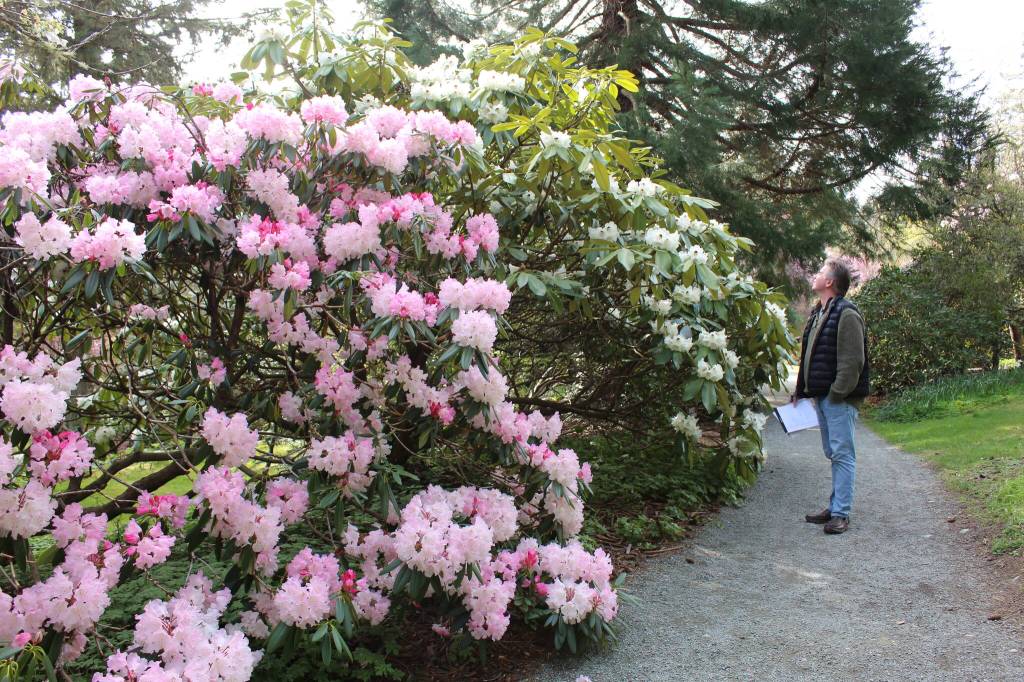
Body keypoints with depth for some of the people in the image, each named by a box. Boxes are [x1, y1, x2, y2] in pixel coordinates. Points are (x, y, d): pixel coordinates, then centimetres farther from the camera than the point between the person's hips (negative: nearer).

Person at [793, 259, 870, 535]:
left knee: (842, 453, -5)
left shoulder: (846, 313, -14)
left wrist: (838, 393, -20)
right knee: (833, 453, 15)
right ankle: (836, 506, 23)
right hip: (821, 396, 10)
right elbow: (808, 355, 22)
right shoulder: (818, 313, 17)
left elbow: (853, 360, -19)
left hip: (839, 398, -10)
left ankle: (841, 513, -2)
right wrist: (801, 389, 17)